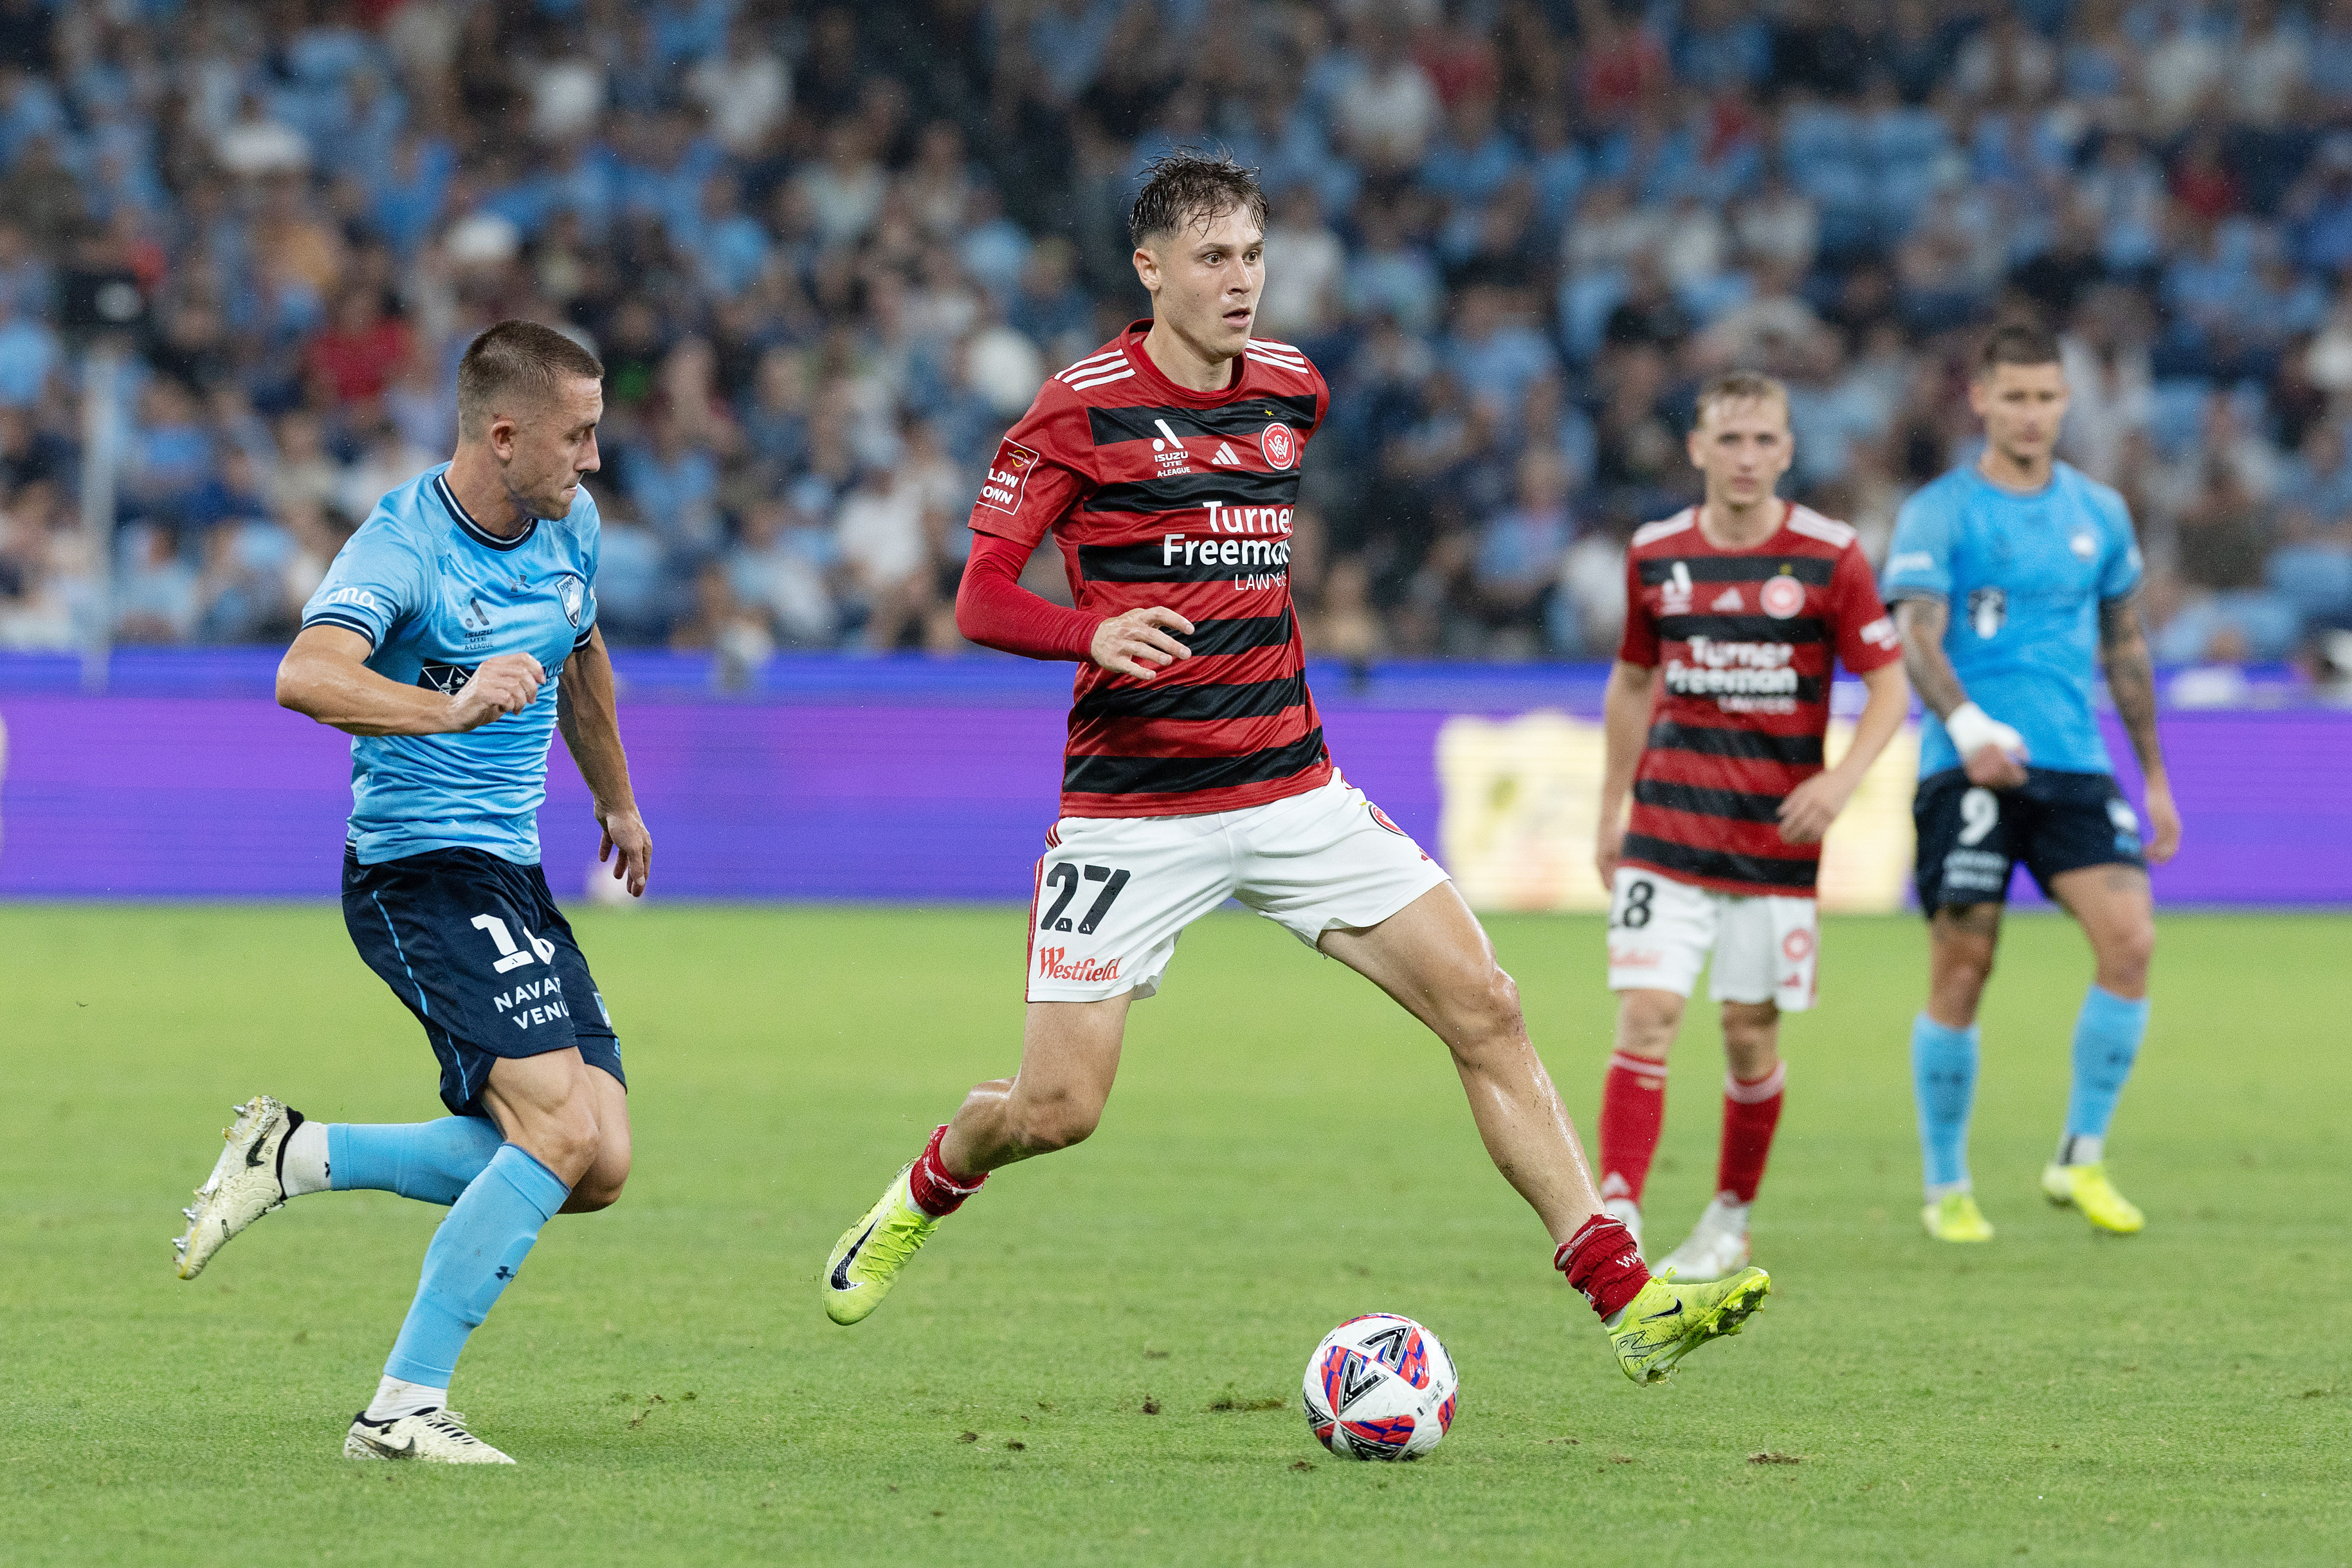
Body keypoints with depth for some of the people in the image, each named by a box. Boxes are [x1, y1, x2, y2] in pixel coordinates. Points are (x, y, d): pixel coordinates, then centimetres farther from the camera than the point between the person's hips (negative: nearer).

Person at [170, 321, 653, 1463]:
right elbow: (306, 677, -36)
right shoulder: (402, 548, -18)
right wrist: (453, 708, -49)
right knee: (563, 1131, -22)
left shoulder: (569, 525, 8)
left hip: (514, 879, 9)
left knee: (595, 1167, -1)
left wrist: (617, 802, 40)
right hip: (420, 869, -9)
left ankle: (296, 1157, 9)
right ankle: (404, 1408, -16)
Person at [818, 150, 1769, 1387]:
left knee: (1485, 1010, -7)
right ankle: (923, 1194, 31)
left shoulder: (1293, 390, 8)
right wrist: (1094, 632, -27)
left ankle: (1627, 1301, -7)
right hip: (1130, 810, -5)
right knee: (1055, 1109, -5)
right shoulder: (1080, 408, -9)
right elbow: (981, 598, -10)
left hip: (1292, 792, 5)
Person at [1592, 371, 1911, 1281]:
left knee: (1751, 1033, 5)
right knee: (1645, 1015, -12)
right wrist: (1611, 813, 17)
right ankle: (1615, 1222, -15)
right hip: (1667, 829, 1)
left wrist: (1842, 780, -18)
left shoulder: (1828, 557, -5)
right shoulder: (1655, 555, 4)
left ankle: (1730, 1224, 23)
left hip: (1777, 835, -1)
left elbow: (1889, 684, -2)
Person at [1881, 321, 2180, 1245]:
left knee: (2130, 936, -14)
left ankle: (2081, 1160, -1)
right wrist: (1967, 725, -33)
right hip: (1966, 770, -4)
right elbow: (1917, 637, -14)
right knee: (1961, 969, -4)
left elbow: (2124, 646, 22)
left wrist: (2156, 778, 21)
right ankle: (1947, 1189, 11)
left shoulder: (2098, 513, 14)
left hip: (2074, 766, 4)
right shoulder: (1939, 514, -1)